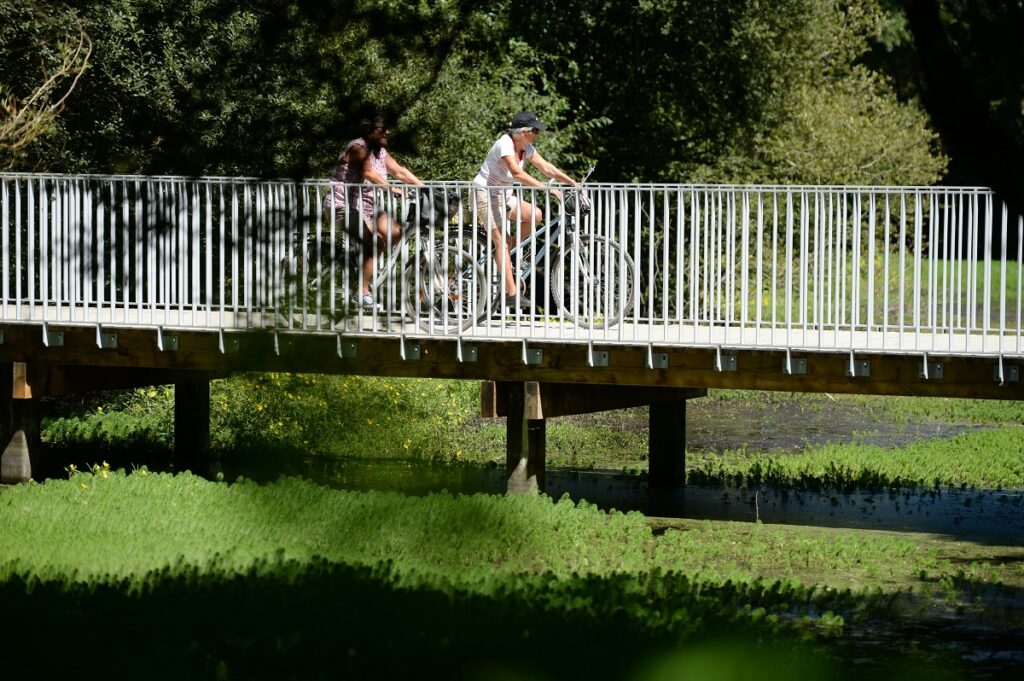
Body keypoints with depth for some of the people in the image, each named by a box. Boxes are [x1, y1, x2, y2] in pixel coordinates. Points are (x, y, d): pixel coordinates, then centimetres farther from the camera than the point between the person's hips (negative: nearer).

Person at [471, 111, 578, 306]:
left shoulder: (526, 148, 1)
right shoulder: (505, 145, -24)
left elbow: (546, 167, 2)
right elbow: (517, 173, -36)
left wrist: (573, 183, -8)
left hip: (504, 195, 8)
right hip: (485, 194, -8)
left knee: (535, 215, -10)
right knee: (501, 241, -15)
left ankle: (502, 255, 5)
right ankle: (511, 294, -18)